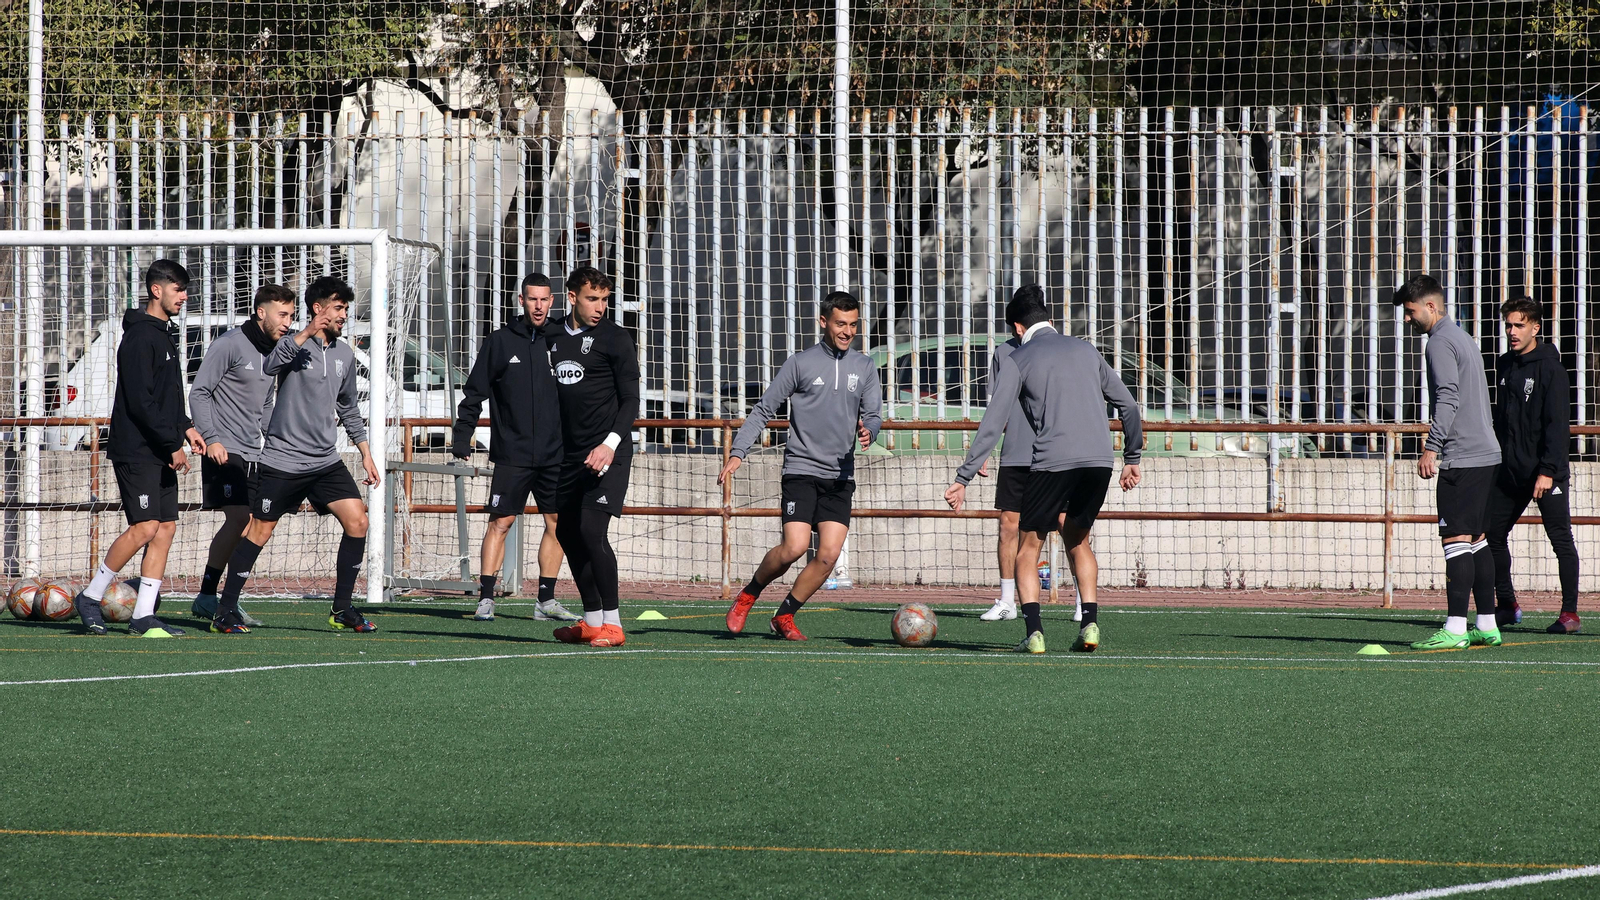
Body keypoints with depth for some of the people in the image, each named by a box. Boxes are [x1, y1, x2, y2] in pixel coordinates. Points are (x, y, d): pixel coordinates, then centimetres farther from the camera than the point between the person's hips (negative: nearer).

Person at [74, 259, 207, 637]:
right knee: (146, 526, -13)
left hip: (160, 452, 9)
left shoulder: (165, 334, 17)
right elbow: (140, 400, -19)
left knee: (166, 527, 3)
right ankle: (90, 597, 0)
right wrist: (173, 443, -17)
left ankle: (143, 616, 3)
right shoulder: (141, 336, -13)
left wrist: (184, 426, 10)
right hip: (136, 450, -9)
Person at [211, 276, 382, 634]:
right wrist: (306, 334, -38)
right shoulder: (294, 344, -9)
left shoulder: (344, 354, 11)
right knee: (259, 531, -1)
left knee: (357, 521, -7)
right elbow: (268, 366, -31)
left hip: (326, 461, 6)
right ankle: (225, 611, 8)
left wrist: (365, 453, 21)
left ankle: (342, 608, 3)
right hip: (283, 459, -6)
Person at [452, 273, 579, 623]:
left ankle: (546, 600, 10)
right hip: (512, 453, -3)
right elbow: (474, 392, 4)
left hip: (554, 454, 3)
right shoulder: (501, 342, 1)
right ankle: (486, 599, -3)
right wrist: (462, 435, -3)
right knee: (500, 523, -5)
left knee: (557, 525, 3)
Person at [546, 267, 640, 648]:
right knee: (568, 532, 9)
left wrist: (611, 443, -19)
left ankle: (612, 622, -13)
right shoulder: (552, 337, 11)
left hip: (607, 452, -7)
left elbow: (630, 399, -6)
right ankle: (591, 620, 20)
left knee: (592, 529, -17)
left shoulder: (614, 338, -4)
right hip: (569, 453, 7)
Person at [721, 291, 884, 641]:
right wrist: (737, 453, -7)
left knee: (828, 555, -7)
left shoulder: (864, 367, 10)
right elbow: (763, 409, 2)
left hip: (840, 476, 3)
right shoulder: (801, 363, 0)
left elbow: (874, 414, 7)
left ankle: (784, 616, 11)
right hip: (801, 470, -3)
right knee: (795, 546, -17)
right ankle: (748, 596, 8)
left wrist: (868, 431, -18)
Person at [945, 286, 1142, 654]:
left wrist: (963, 478, 1)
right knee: (1077, 540, 23)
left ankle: (1033, 633, -7)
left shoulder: (1019, 359, 8)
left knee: (1027, 548, 8)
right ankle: (1090, 623, 7)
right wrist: (1132, 458, 31)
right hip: (1099, 460, 4)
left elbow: (992, 424, 0)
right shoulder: (1084, 350, 20)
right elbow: (1128, 406, 21)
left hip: (1052, 461, -4)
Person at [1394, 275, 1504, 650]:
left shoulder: (1441, 342, -9)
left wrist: (1431, 448, -22)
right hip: (1486, 454, 10)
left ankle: (1455, 629, -15)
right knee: (1477, 541, 13)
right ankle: (1486, 625, 14)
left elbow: (1448, 398, -19)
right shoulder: (1464, 339, 21)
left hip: (1461, 457, -10)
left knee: (1456, 540, -11)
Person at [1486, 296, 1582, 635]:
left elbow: (1557, 423, -15)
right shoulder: (1505, 365, 11)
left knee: (1561, 540, -6)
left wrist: (1548, 470, -22)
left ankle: (1570, 613, -5)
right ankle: (1507, 605, 21)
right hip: (1509, 472, 7)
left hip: (1546, 471, -7)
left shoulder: (1549, 366, -10)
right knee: (1492, 534, 9)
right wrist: (1495, 460, 16)